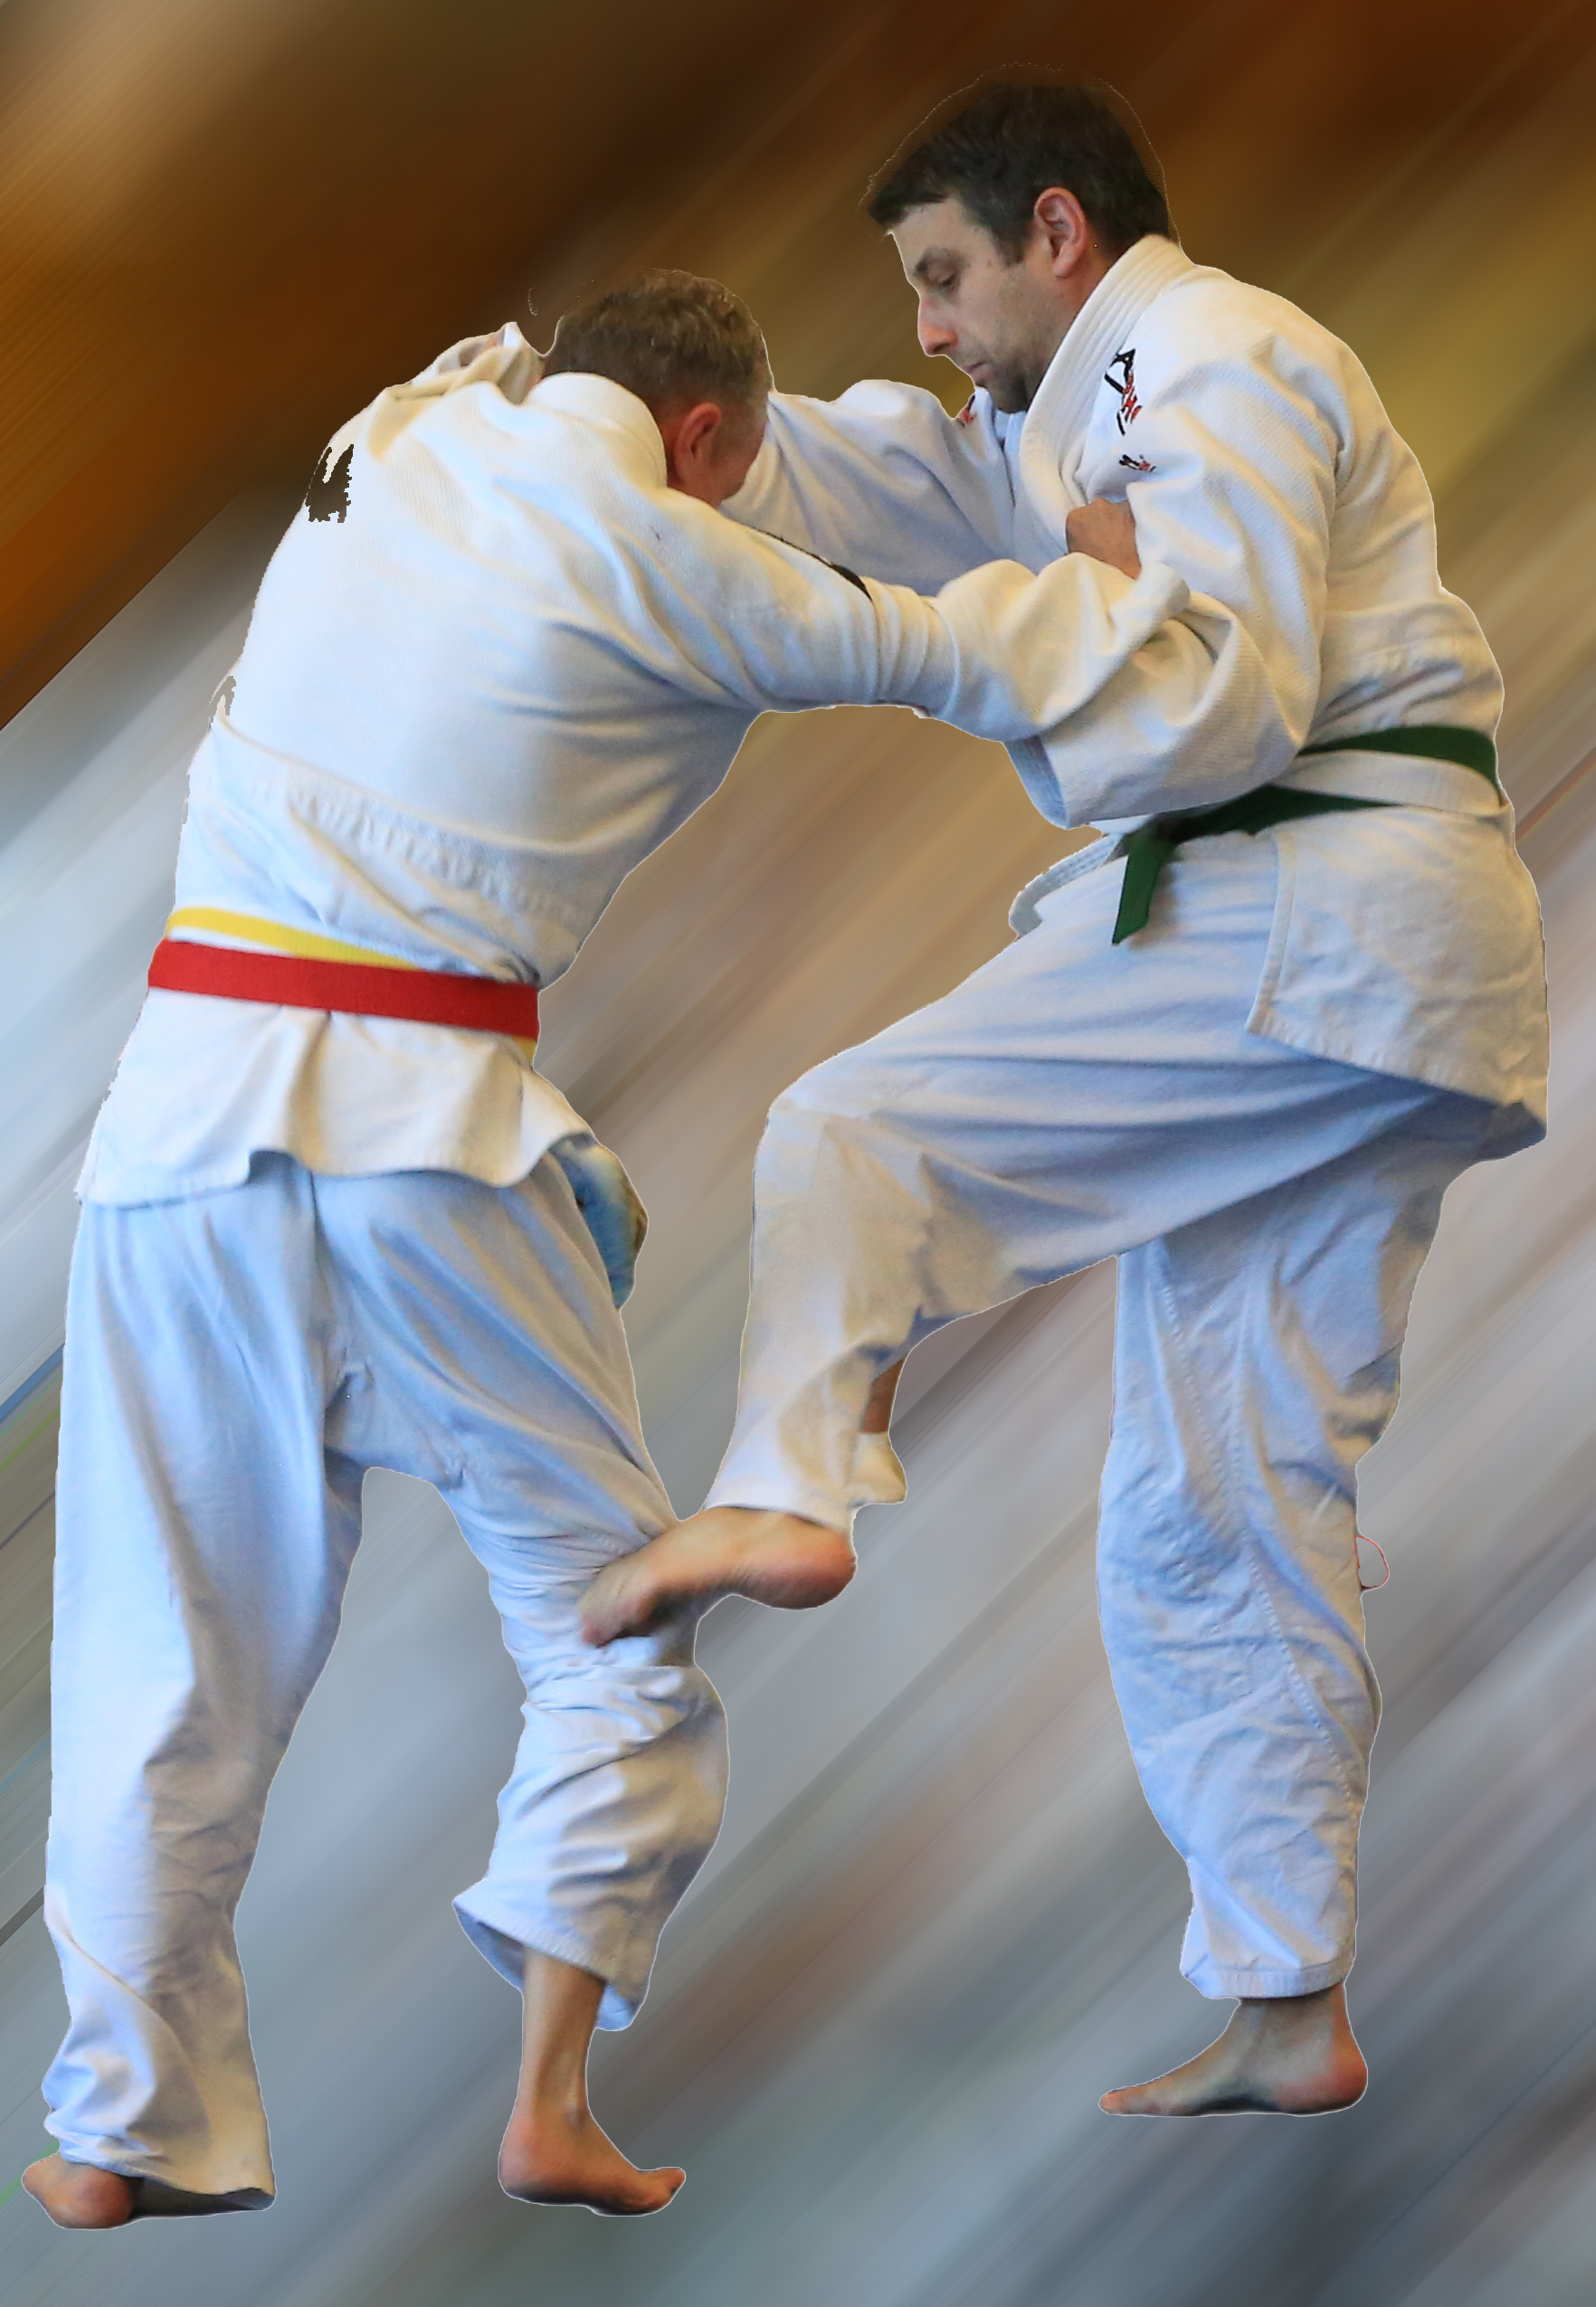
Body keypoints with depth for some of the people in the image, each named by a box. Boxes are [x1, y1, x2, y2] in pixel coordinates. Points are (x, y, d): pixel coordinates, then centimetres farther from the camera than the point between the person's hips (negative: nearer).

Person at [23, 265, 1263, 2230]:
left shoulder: (386, 454, 12)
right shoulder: (647, 551, -3)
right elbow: (925, 651, 4)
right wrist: (1128, 560, 21)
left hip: (188, 1102, 5)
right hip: (428, 1128, -5)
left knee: (171, 1642, 11)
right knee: (611, 1621, 10)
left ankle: (126, 2125, 14)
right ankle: (548, 2105, 4)